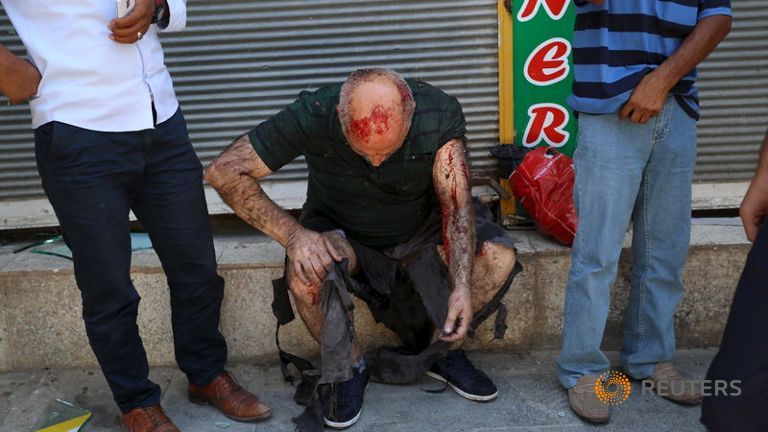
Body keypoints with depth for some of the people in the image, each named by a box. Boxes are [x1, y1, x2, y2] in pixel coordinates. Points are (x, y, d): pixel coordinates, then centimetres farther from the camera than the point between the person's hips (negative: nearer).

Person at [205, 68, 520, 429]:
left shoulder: (439, 113, -25)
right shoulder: (313, 115, -28)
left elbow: (456, 205, -21)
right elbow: (224, 171, -26)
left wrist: (462, 287, -33)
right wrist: (292, 233, -36)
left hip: (422, 229, 2)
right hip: (341, 233, -1)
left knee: (499, 257, -22)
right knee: (305, 275, -33)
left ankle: (441, 349, 6)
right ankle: (348, 368, -2)